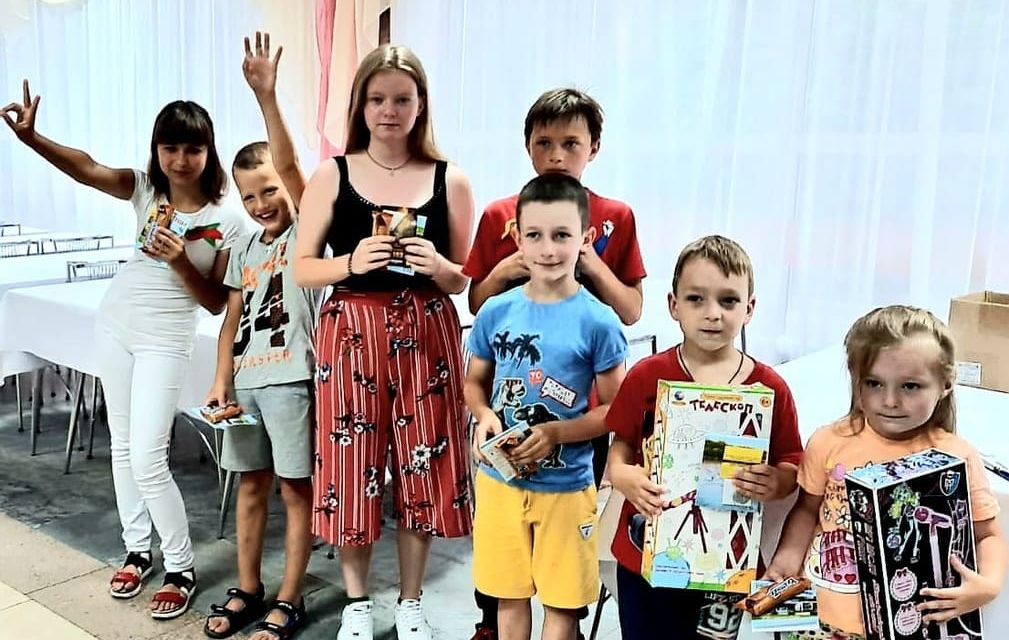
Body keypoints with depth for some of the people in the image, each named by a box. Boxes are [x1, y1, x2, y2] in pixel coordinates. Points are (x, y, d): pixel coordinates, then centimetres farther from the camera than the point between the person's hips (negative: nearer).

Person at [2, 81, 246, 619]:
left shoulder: (226, 222, -12)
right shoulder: (145, 189, -2)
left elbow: (217, 303, -9)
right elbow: (86, 169, -19)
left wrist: (180, 261, -24)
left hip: (164, 341, -5)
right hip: (115, 326, 5)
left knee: (147, 459, -9)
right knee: (122, 445, 13)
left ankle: (181, 569, 9)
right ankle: (137, 550, 30)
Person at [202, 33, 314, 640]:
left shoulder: (306, 232, -5)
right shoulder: (245, 246, 12)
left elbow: (290, 162, -20)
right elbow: (233, 318, 13)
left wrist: (266, 95, -29)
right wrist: (221, 380, 5)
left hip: (291, 378, -6)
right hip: (244, 379, 6)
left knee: (296, 489, 3)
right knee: (251, 484, 15)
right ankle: (248, 590, 29)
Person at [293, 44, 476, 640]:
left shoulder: (450, 180, 2)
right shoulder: (331, 176, 1)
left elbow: (464, 279, 7)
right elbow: (302, 267, 2)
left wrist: (437, 266, -15)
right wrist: (352, 262, -16)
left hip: (427, 337, 1)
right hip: (352, 335, 0)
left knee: (423, 468, 7)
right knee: (353, 469, 5)